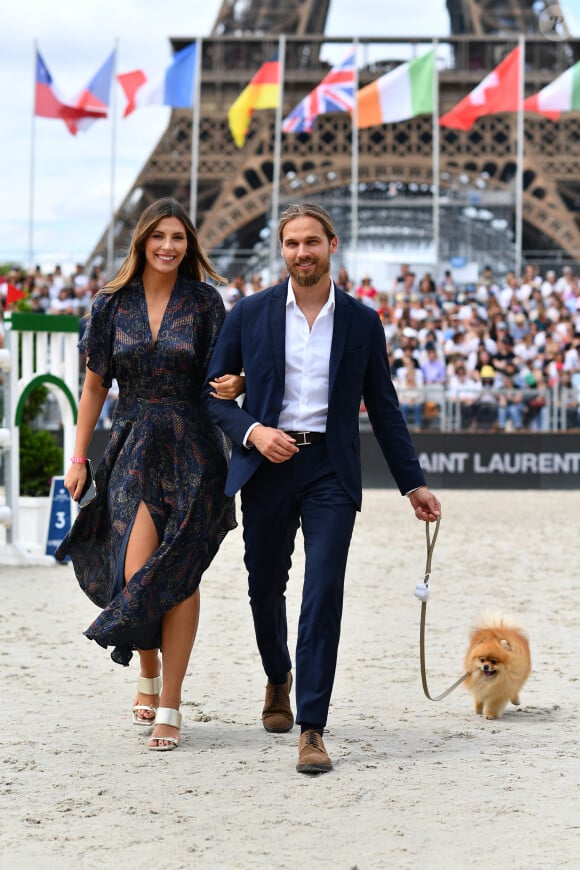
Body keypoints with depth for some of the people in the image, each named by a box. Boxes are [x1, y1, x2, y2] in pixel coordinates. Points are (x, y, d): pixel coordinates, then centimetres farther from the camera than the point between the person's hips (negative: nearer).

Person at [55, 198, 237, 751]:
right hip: (133, 450, 1)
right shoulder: (113, 304, 5)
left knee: (179, 575, -3)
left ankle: (170, 705, 4)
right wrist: (78, 458, 9)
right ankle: (148, 674, 19)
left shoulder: (204, 302, 0)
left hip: (191, 451, -1)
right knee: (136, 572, -9)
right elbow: (94, 385, 10)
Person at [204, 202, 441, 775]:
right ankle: (278, 678, 43)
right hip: (267, 468, 1)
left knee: (324, 593, -12)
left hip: (331, 471, -1)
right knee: (265, 588, 12)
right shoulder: (249, 315, 4)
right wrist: (252, 431, -12)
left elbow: (383, 407, 11)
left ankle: (311, 729, -10)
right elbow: (213, 392, 7)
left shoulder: (362, 323, 6)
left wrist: (413, 484, 10)